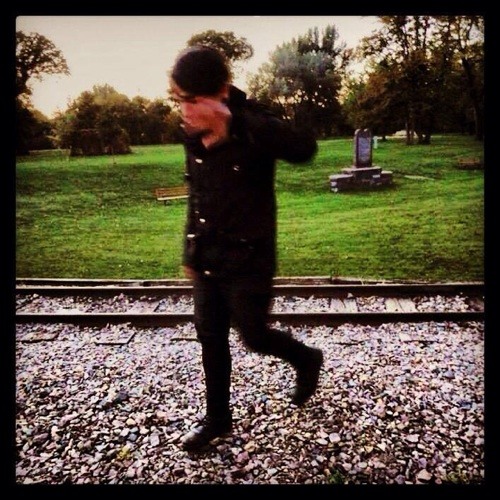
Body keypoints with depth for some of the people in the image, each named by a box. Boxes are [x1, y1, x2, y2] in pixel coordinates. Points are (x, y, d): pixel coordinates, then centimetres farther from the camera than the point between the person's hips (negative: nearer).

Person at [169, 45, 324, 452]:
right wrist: (191, 251, 17)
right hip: (208, 259, 7)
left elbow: (304, 148, -40)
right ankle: (218, 418, 33)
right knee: (211, 338, 14)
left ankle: (307, 360, 38)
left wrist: (232, 120, -44)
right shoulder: (193, 134, 2)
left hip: (248, 259, -6)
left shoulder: (253, 128, -19)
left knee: (254, 337, 5)